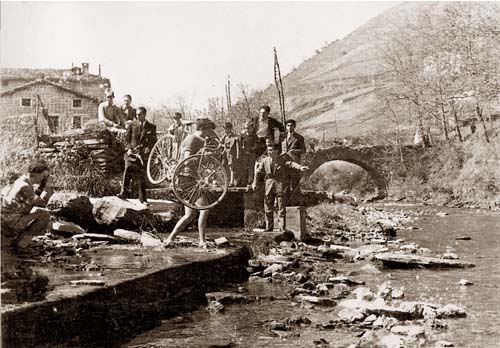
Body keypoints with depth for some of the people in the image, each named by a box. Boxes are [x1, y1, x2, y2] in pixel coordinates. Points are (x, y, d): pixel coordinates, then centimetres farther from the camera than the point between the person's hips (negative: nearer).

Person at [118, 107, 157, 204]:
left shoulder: (151, 127, 6)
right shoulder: (132, 124, 6)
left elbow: (153, 141, 7)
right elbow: (127, 137, 9)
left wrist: (148, 149, -10)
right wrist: (129, 148, -6)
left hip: (143, 153, 0)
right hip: (132, 152, 0)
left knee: (142, 175, 4)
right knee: (128, 168, -24)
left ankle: (142, 198, 14)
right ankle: (125, 191, -21)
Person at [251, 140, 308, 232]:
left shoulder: (283, 159, 0)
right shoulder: (265, 160, 10)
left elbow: (291, 164, -16)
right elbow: (258, 172, 17)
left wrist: (300, 167, -35)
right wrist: (255, 183, 9)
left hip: (280, 184, -3)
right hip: (269, 185, 3)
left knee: (281, 208, -2)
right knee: (268, 208, 7)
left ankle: (282, 228, 5)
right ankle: (269, 227, 19)